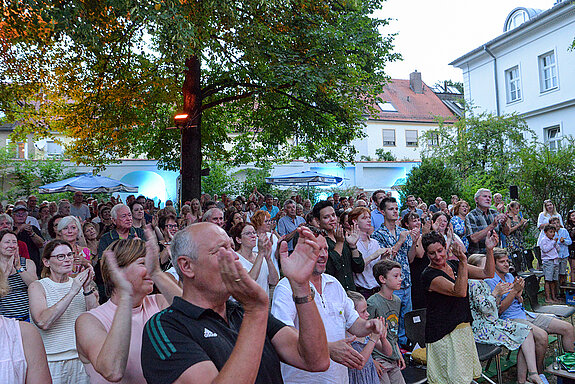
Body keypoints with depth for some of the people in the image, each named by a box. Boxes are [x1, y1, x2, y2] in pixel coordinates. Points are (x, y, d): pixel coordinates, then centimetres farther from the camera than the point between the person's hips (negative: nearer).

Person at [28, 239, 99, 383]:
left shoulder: (79, 282, 6)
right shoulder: (37, 286, -4)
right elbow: (43, 322, -20)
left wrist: (87, 289, -17)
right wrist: (72, 292, -23)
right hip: (51, 362, -3)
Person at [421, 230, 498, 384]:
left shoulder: (454, 265, 5)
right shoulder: (428, 275, -18)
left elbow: (487, 273, 4)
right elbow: (459, 292, -29)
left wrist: (489, 249, -11)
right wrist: (463, 261, -38)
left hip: (464, 328, 8)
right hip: (443, 335, -7)